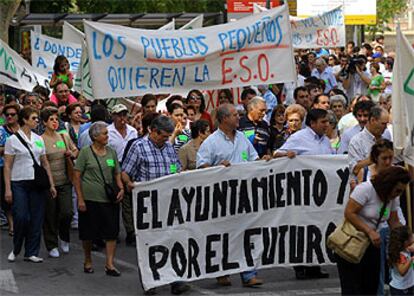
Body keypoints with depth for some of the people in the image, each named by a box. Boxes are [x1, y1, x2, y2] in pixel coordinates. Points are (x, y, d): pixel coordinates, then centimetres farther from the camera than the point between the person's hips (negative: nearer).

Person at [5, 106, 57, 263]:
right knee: (21, 217, -9)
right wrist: (7, 189, -10)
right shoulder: (13, 140, -3)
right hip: (19, 184, -4)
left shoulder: (38, 139, 10)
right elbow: (7, 166, -4)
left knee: (36, 219, 3)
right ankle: (16, 249, 14)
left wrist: (51, 184, 9)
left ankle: (32, 253, 12)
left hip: (37, 184, 4)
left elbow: (45, 163, 14)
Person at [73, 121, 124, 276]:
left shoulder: (111, 152, 9)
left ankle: (109, 264, 1)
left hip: (109, 199, 3)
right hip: (90, 199, -3)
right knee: (88, 233, 7)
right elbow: (76, 177, -4)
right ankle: (88, 261, 25)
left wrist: (121, 188, -3)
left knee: (112, 231, -3)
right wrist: (80, 199, -10)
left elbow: (117, 174, 16)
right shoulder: (86, 152, -3)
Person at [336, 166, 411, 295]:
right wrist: (370, 231, -28)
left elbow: (394, 222, 6)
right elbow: (349, 213, -23)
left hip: (371, 243, 8)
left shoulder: (392, 198, 3)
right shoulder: (365, 189, -20)